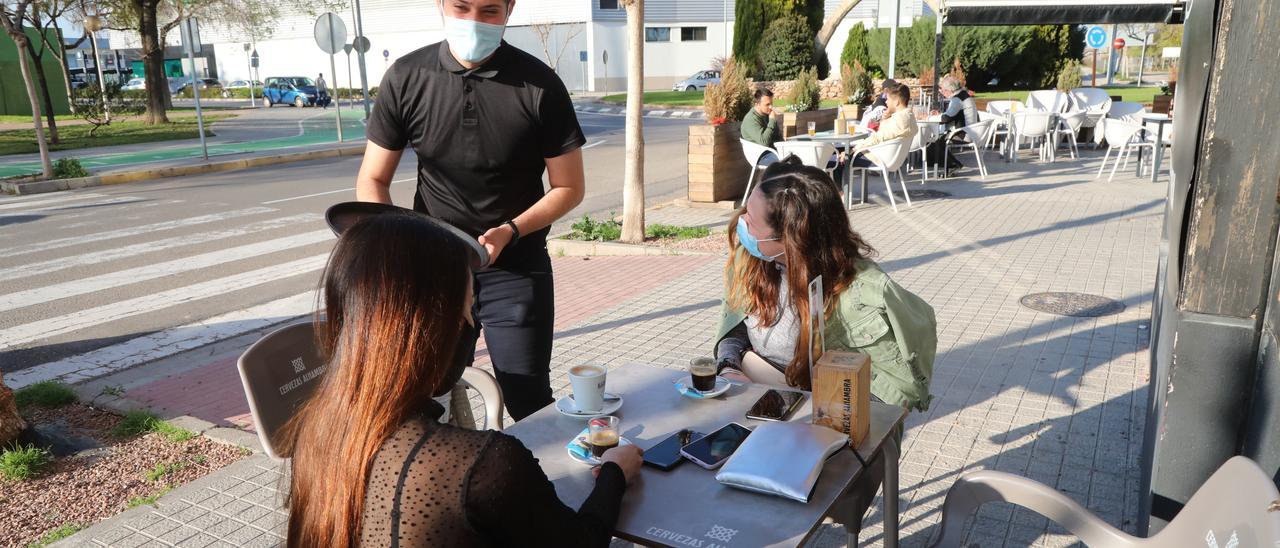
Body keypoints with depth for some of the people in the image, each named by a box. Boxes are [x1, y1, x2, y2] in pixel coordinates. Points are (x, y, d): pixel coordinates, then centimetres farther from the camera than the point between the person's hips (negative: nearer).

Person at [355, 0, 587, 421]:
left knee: (530, 405, 2)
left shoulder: (538, 84, -9)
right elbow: (373, 181, 3)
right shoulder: (406, 78, -4)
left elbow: (568, 188, -3)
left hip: (515, 267, -2)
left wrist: (509, 231, -19)